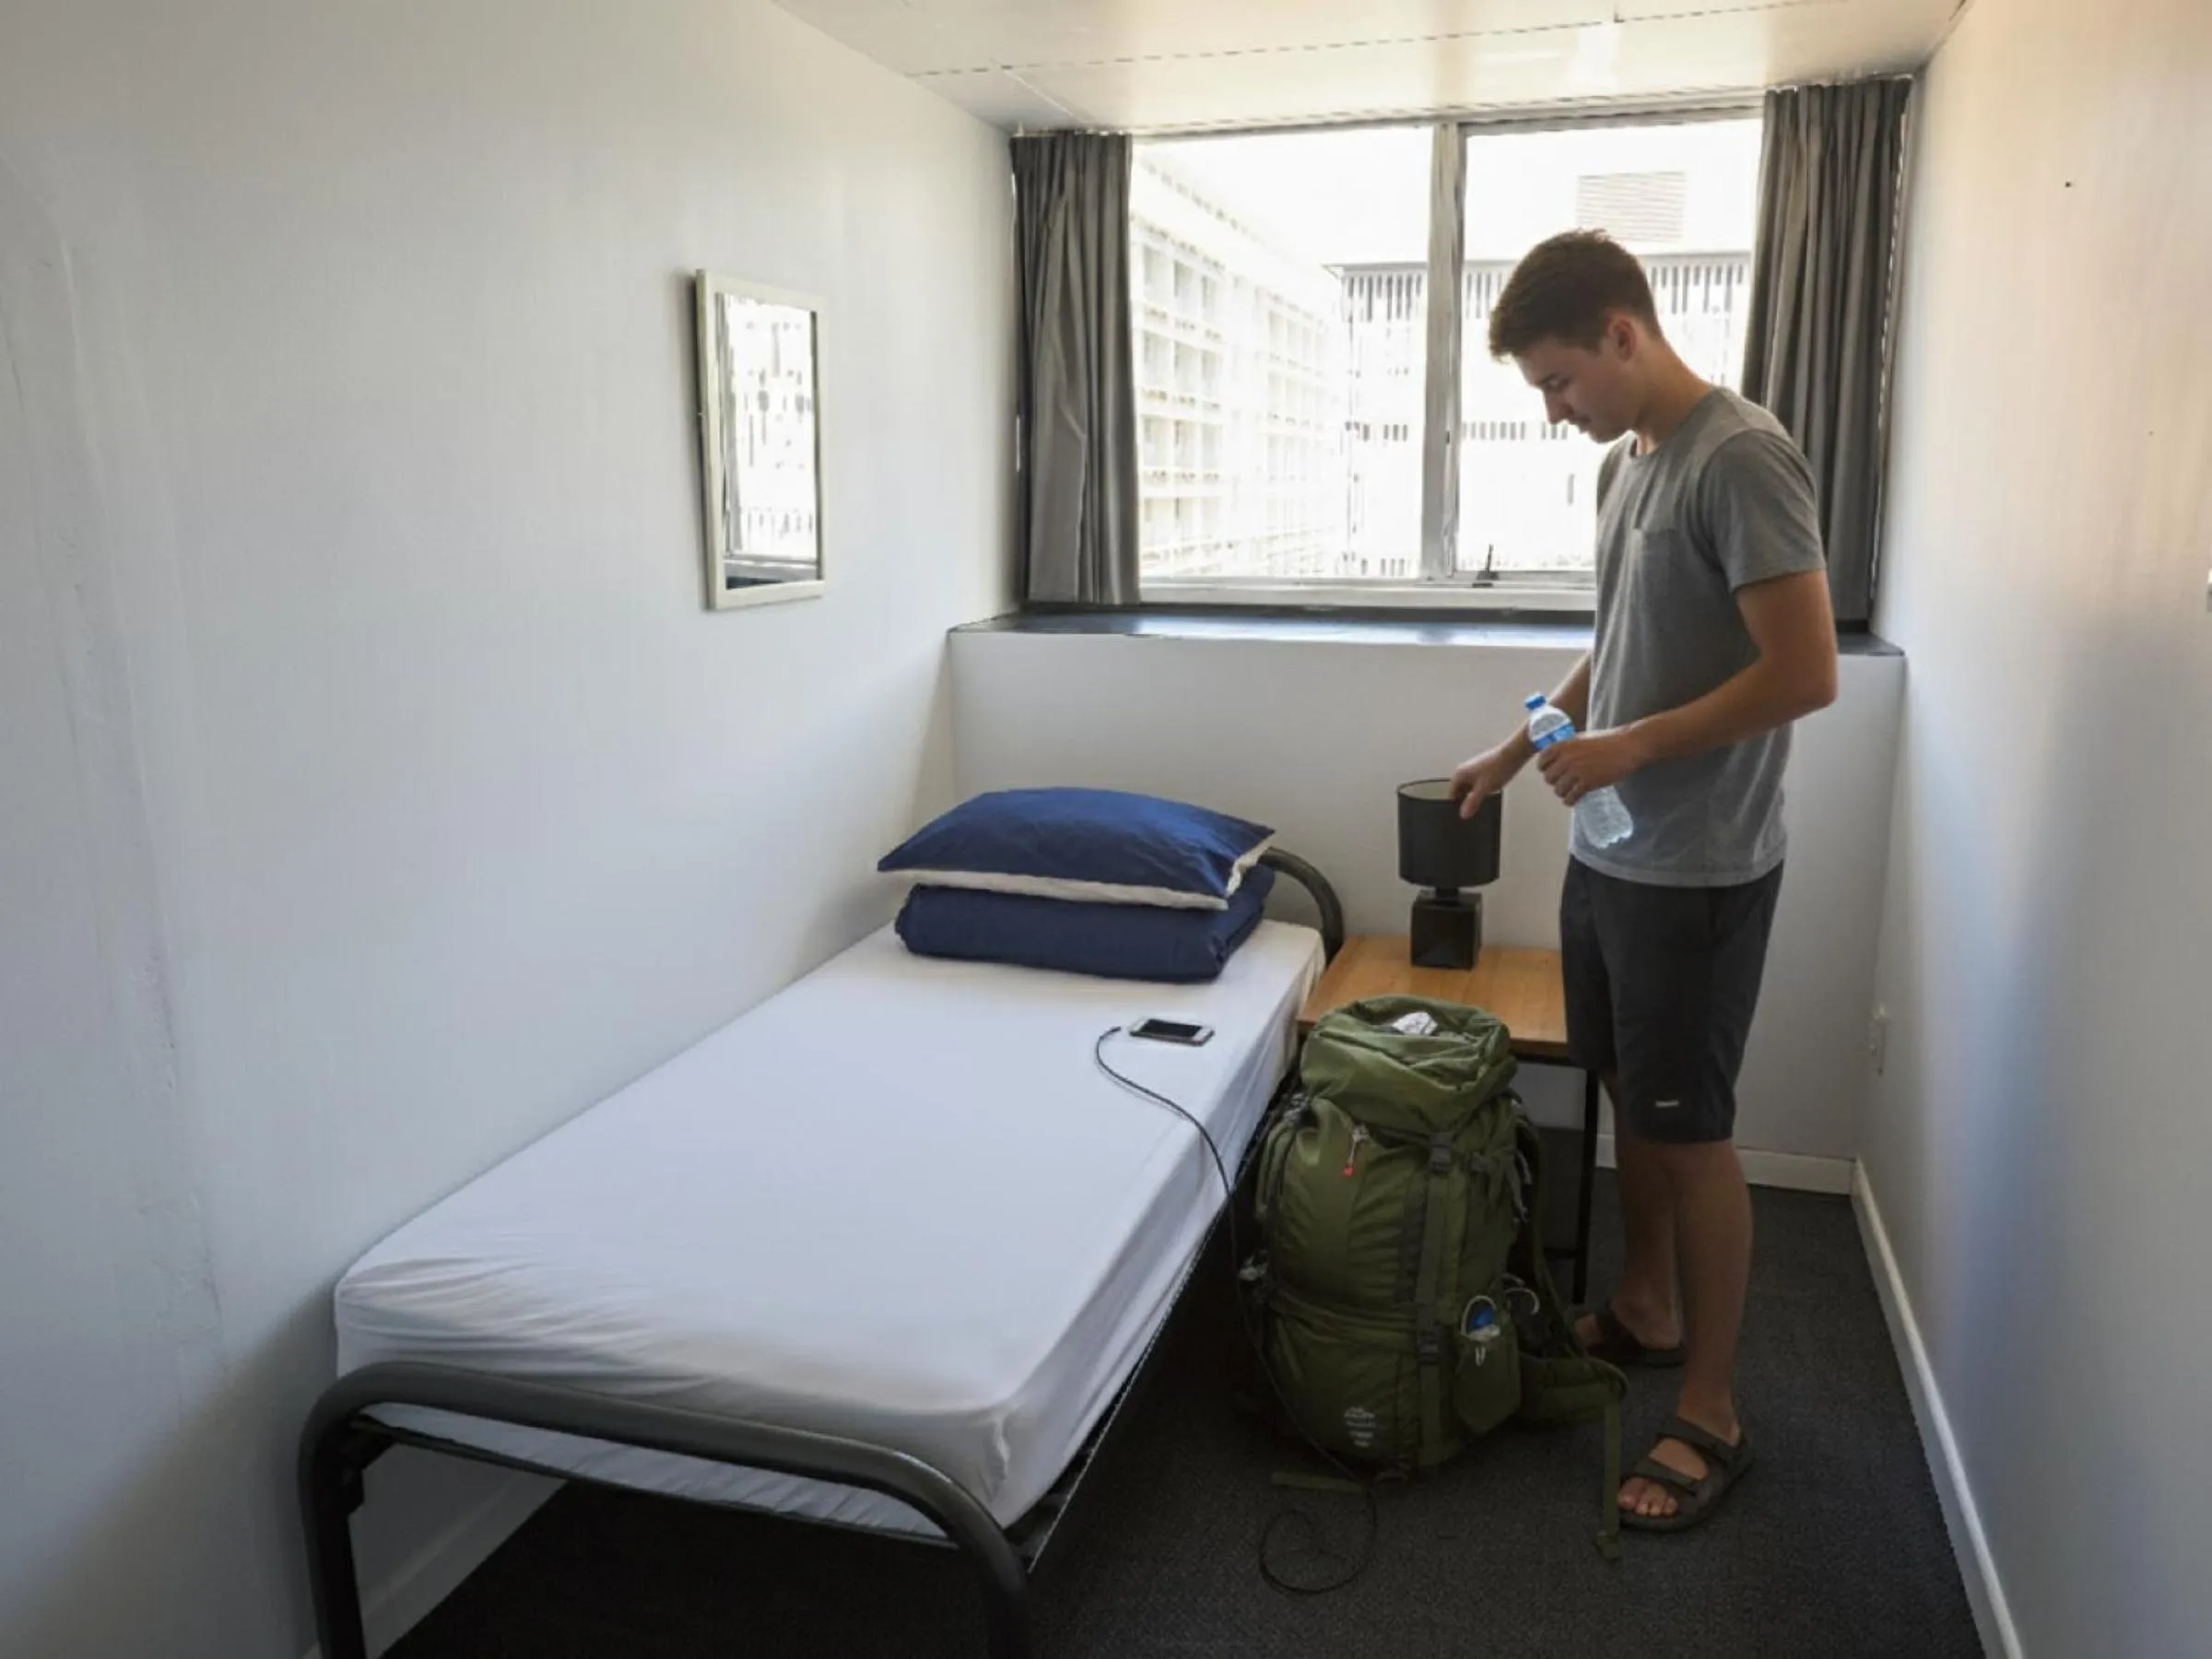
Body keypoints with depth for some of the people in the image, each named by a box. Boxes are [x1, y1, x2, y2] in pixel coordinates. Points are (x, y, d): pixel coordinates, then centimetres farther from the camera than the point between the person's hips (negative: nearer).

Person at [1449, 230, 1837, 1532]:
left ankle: (1712, 1413, 18)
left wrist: (1634, 746, -19)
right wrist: (1518, 750, 14)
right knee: (1633, 1100, 19)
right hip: (1607, 851, 8)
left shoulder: (1743, 458, -18)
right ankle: (1645, 1311, 39)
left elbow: (1807, 672, -22)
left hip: (1698, 873, -8)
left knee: (1692, 1130, 2)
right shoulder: (1626, 463, 10)